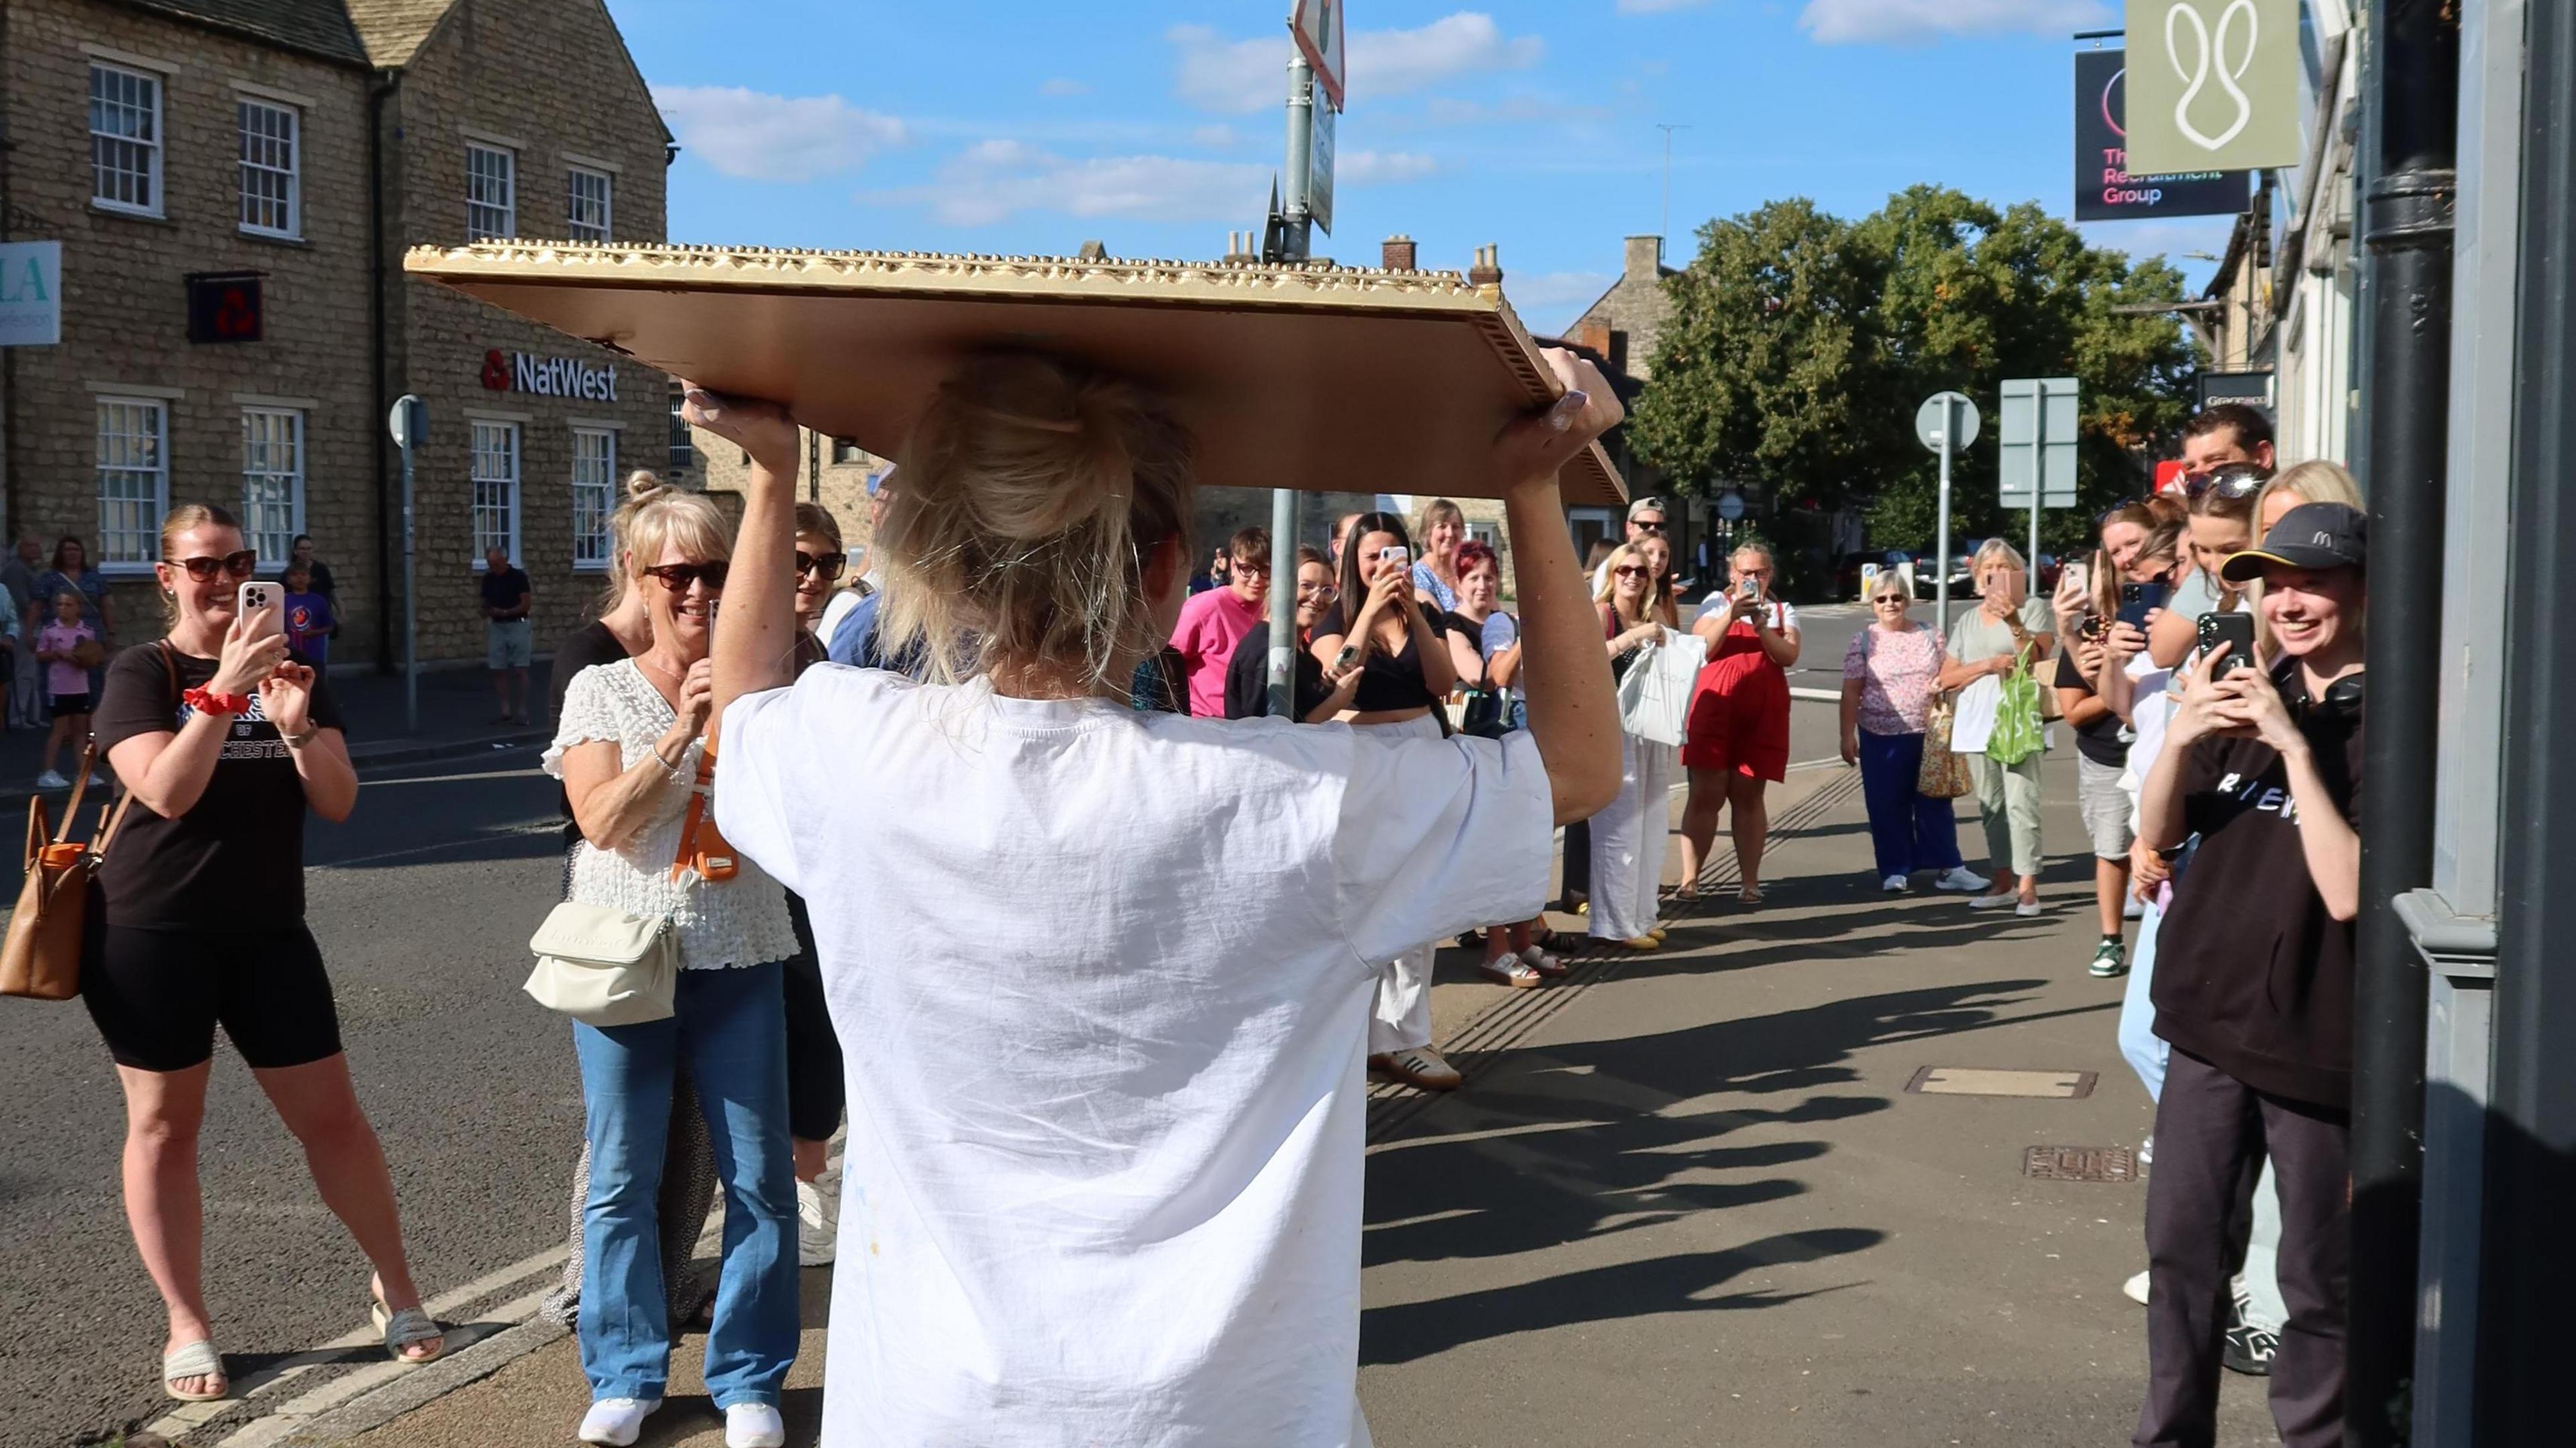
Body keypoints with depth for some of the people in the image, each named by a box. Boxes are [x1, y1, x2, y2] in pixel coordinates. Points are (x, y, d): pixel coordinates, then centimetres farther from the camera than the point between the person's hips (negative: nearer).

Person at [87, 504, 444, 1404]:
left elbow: (339, 804, -3)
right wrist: (225, 687, -28)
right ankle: (187, 1326, 16)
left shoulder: (289, 668, 7)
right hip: (152, 933, -3)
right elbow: (167, 792, -20)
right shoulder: (142, 674, -4)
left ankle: (395, 1290, 17)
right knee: (163, 1126, 5)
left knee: (331, 1116, 4)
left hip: (268, 930, 3)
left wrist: (295, 726, -20)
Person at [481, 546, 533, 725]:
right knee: (498, 670, 3)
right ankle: (505, 710, 9)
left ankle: (522, 711, -6)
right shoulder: (488, 579, 9)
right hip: (496, 627, 5)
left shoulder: (518, 577, -6)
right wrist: (487, 611, -7)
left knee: (520, 670, -7)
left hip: (517, 625, -5)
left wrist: (505, 612, -20)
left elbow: (526, 605, -10)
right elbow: (486, 604, 16)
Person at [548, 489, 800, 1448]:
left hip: (739, 958, 1)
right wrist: (679, 733, -20)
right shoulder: (602, 690, 1)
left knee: (758, 1175, 3)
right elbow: (601, 821, -10)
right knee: (622, 1178, 8)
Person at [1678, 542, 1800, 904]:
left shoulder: (1783, 612, 14)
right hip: (1716, 707, -1)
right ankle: (1690, 878, -1)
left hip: (1764, 712, 1)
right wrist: (1731, 615, -15)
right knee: (1706, 794, -3)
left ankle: (1749, 880, 8)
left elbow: (1789, 656, -2)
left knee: (1749, 796, 5)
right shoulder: (1716, 605, 9)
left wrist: (1761, 625, -15)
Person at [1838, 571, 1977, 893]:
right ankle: (1895, 871, 12)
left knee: (1935, 802, 6)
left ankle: (1949, 868, 11)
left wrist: (1944, 683, -11)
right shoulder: (1863, 642, 1)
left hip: (1928, 735, 1)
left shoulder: (1930, 635, 5)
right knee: (1887, 806, 3)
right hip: (1881, 738, -1)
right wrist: (1848, 736, -6)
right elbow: (1851, 692, -1)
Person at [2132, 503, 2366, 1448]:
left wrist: (2296, 747, -24)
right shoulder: (2249, 697, 7)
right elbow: (2157, 832, 6)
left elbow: (2347, 892, -20)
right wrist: (2181, 738, -12)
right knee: (2181, 1247, 15)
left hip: (2317, 1043, -6)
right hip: (2211, 1020, 6)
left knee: (2316, 1279, 3)